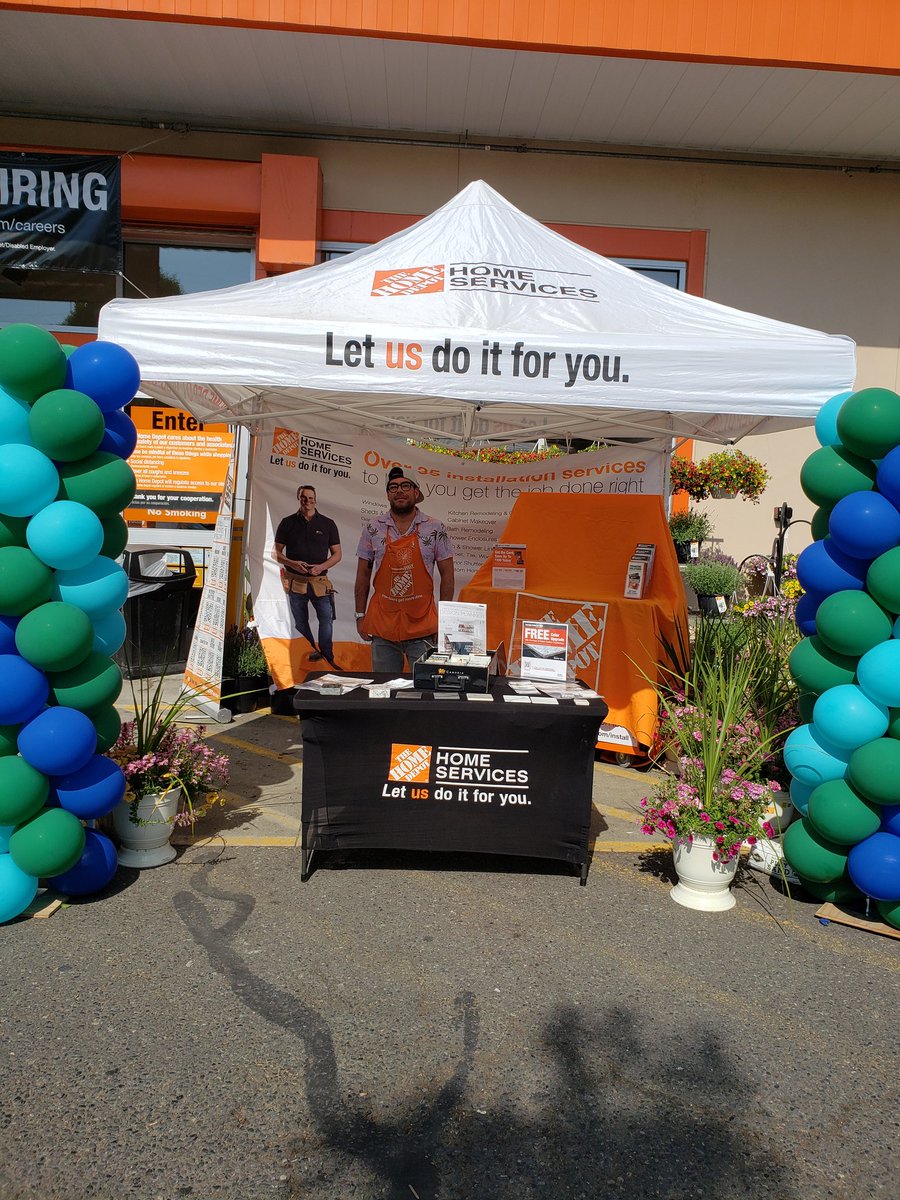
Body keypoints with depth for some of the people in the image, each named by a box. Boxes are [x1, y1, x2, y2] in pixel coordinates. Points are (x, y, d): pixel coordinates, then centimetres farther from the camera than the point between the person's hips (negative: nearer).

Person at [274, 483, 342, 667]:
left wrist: (322, 566, -12)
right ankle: (310, 656, 23)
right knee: (300, 623, 10)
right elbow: (276, 553, 6)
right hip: (295, 581, 1)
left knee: (326, 618, -10)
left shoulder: (327, 524, 5)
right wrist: (292, 563, -14)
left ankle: (327, 658, 0)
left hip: (320, 581, -1)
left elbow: (337, 554, 6)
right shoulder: (288, 523, 5)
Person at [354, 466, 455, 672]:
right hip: (382, 627, 2)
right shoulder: (373, 529, 3)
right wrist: (360, 615, 5)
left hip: (423, 627, -1)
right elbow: (363, 575, 8)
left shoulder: (435, 529, -1)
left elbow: (447, 575, 2)